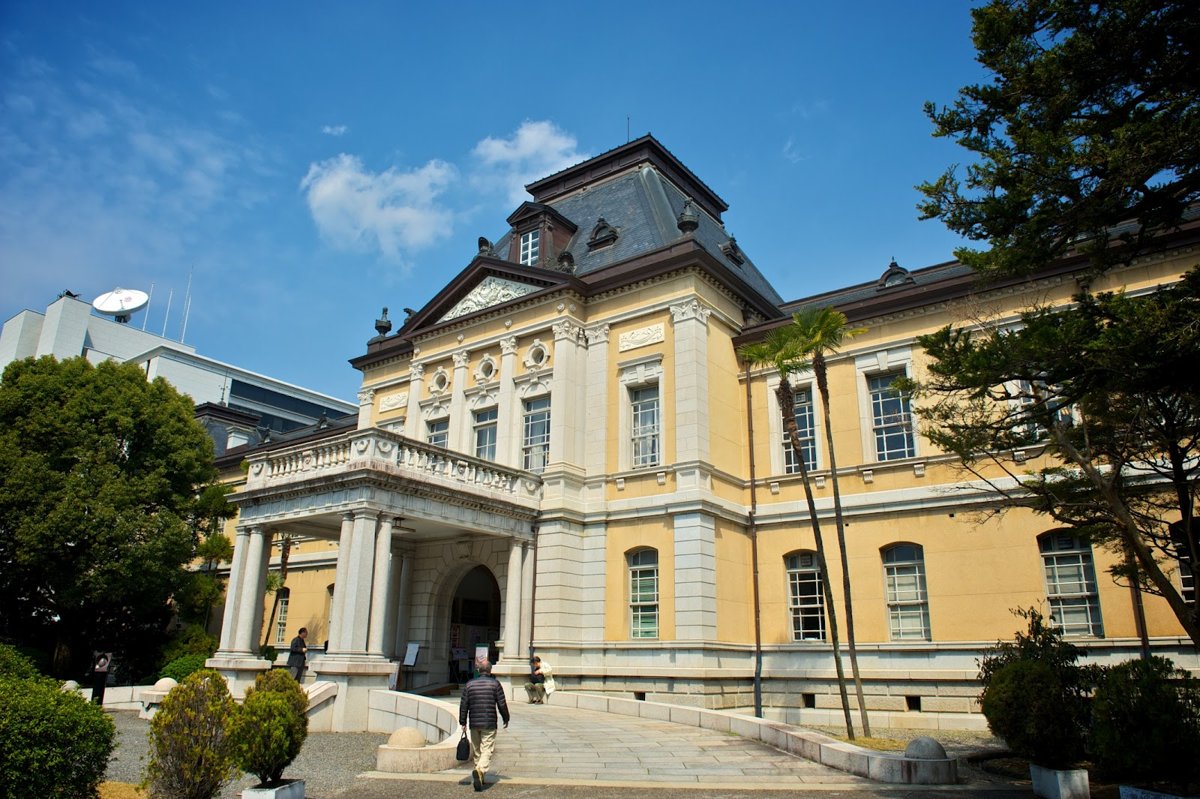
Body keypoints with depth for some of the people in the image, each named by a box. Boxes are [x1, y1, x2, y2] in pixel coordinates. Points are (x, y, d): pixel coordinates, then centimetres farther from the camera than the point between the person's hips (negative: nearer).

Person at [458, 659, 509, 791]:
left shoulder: (469, 684, 7)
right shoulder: (495, 684, -1)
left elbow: (463, 705, 6)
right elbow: (502, 704, -1)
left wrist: (463, 723, 13)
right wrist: (506, 719, 12)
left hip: (474, 724, 3)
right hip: (489, 724, -3)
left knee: (476, 751, 16)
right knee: (487, 750, -5)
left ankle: (479, 777, 22)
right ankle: (479, 770, -28)